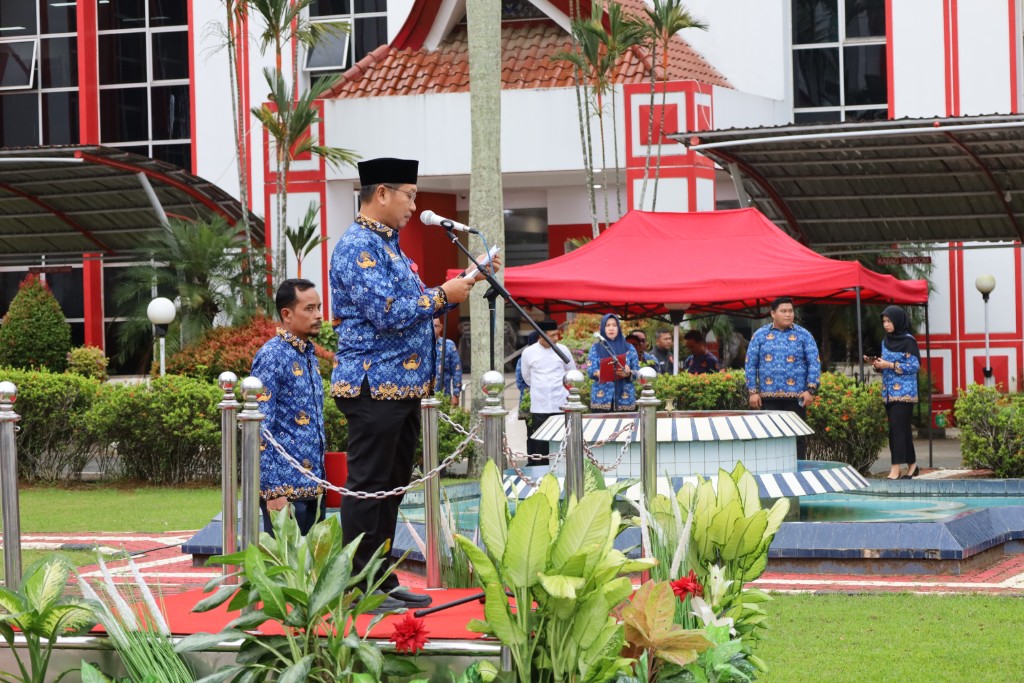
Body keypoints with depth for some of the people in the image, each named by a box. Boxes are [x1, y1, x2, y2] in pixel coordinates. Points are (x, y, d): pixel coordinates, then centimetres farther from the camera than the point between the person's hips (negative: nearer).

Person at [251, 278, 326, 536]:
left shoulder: (309, 356, 15)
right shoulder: (272, 356, -11)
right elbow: (261, 430, -15)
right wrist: (273, 491, -19)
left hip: (313, 486, 8)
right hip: (285, 489, -8)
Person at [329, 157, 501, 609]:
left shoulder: (387, 245, 18)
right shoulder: (357, 247, -14)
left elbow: (417, 306, 24)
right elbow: (388, 314, -22)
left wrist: (466, 282, 15)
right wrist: (443, 295, -12)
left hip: (404, 386, 10)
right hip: (375, 386, -10)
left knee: (391, 486, 13)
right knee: (368, 487, -6)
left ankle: (383, 581, 19)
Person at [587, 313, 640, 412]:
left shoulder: (629, 348, 10)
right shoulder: (596, 348, 7)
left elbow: (637, 372, 5)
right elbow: (591, 371, -3)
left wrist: (628, 373, -17)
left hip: (625, 399, 1)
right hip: (602, 399, -1)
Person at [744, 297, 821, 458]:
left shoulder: (803, 336, 5)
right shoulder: (760, 335, 7)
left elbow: (814, 363, 2)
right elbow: (750, 364, 7)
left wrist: (811, 390, -8)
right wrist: (753, 392, -1)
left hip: (796, 397, -1)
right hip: (768, 397, 1)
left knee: (797, 438, 1)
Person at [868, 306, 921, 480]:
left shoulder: (908, 341, -8)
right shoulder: (886, 341, 13)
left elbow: (915, 366, -14)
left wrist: (890, 365, -18)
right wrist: (876, 364, -2)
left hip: (904, 392, -7)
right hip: (889, 392, 7)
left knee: (898, 429, -12)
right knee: (903, 429, 10)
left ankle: (896, 469, -15)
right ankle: (912, 465, 17)